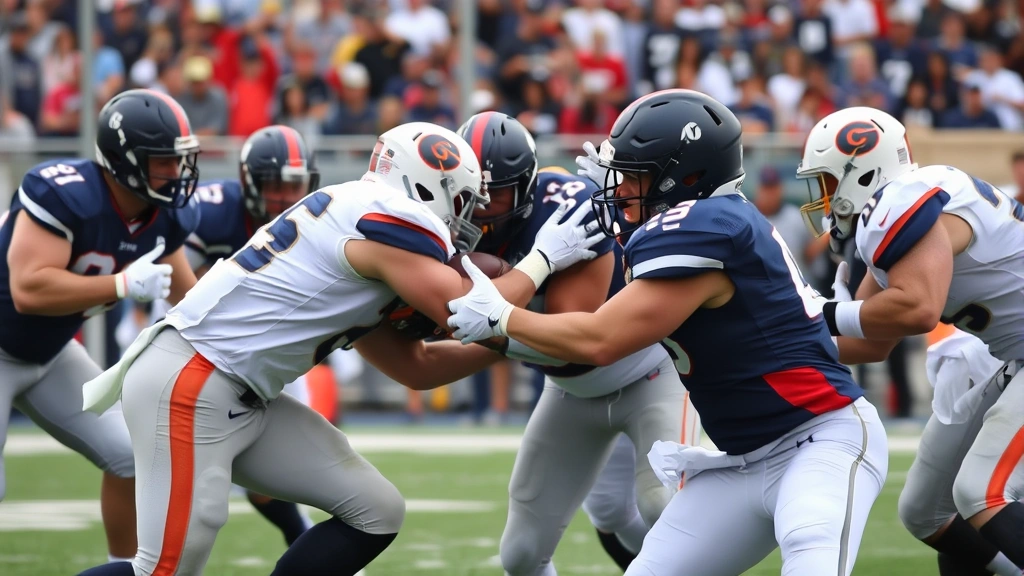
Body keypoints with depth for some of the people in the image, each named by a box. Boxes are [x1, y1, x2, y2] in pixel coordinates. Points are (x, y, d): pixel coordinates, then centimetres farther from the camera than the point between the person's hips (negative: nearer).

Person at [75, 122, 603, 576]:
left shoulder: (363, 230, 17)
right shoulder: (392, 219, -12)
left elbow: (416, 366, 23)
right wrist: (544, 258, 3)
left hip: (243, 402, 10)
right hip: (188, 390, -10)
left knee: (375, 513, 7)